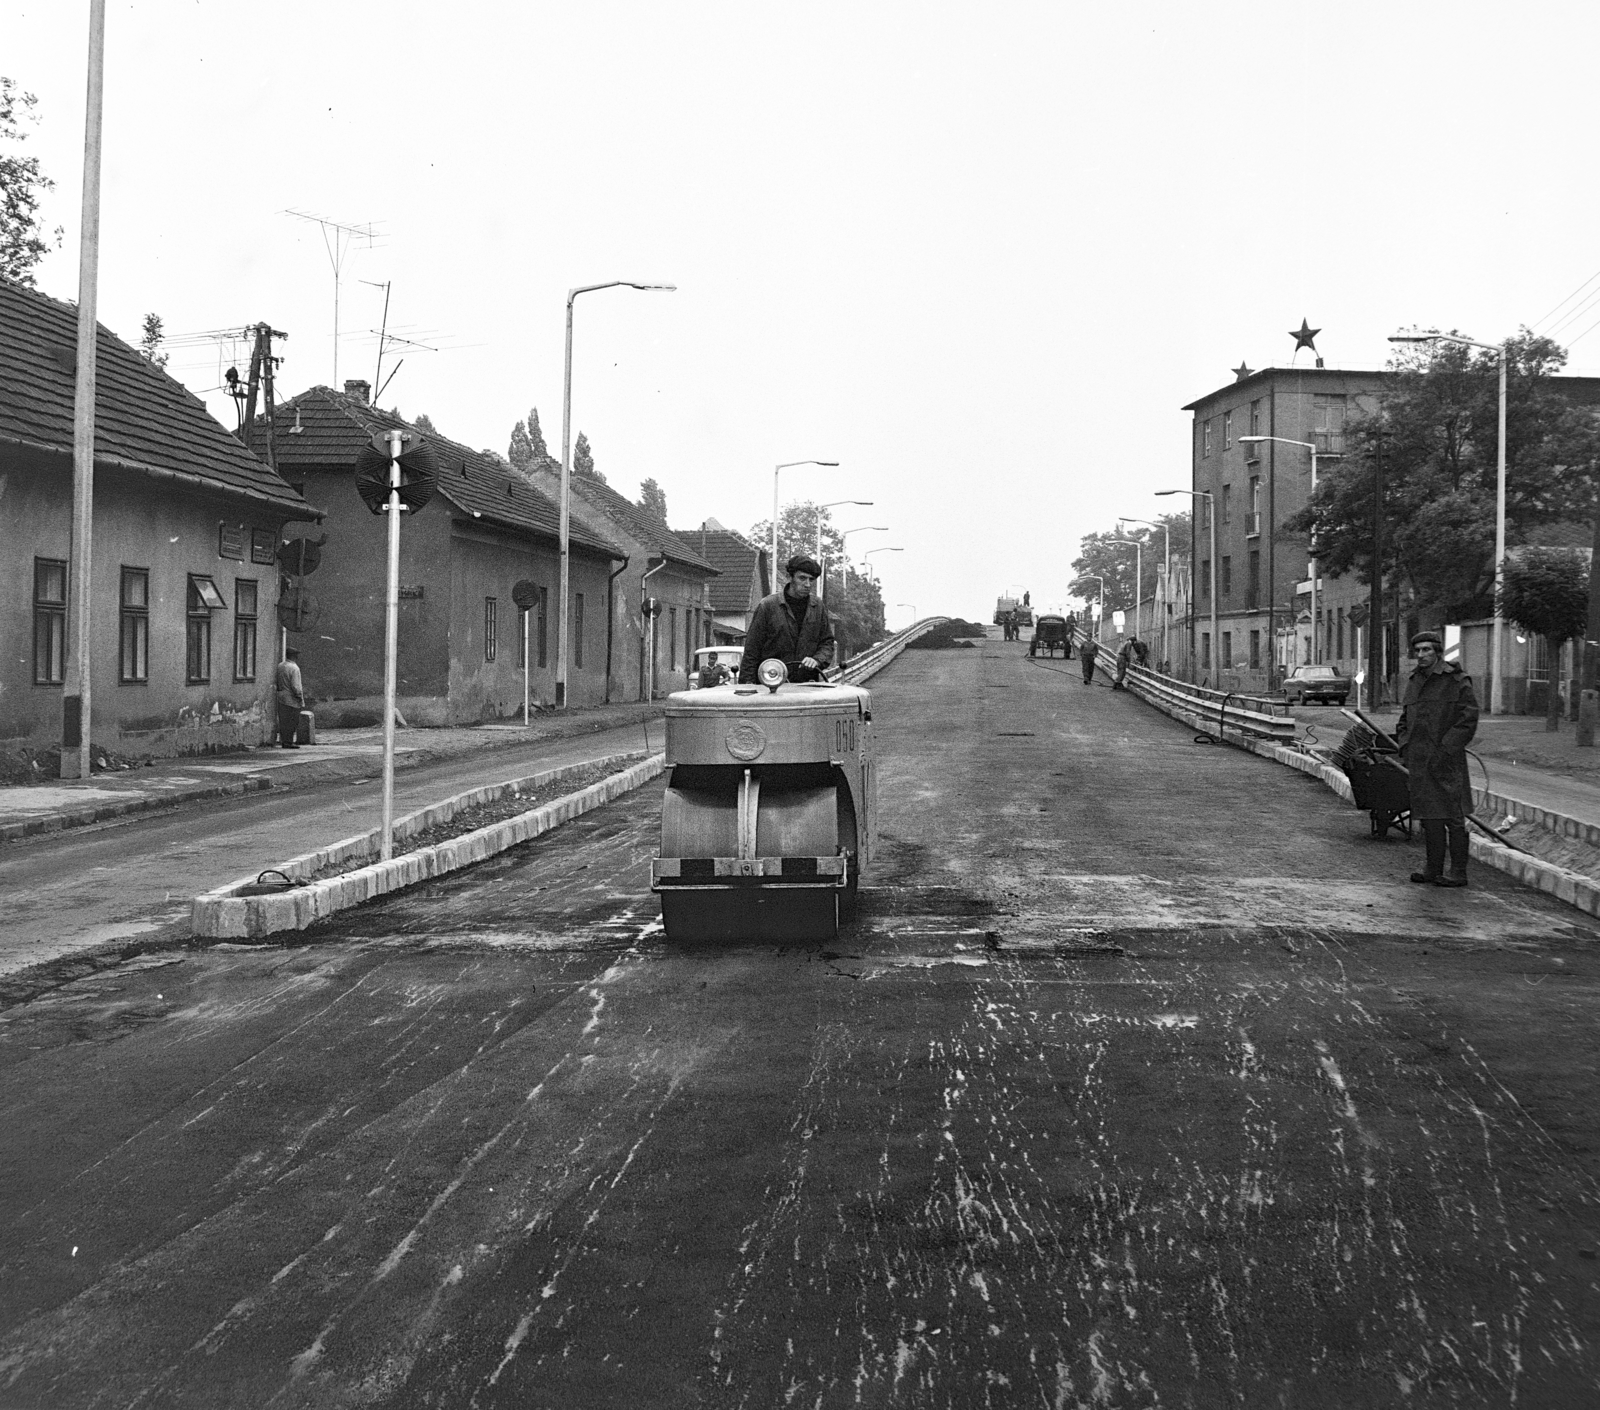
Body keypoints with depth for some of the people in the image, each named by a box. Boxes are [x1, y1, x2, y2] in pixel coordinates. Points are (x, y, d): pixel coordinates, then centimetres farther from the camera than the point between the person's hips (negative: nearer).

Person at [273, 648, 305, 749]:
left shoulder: (279, 666, 9)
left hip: (281, 697, 8)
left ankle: (283, 741, 16)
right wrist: (301, 700, -11)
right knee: (292, 721, -1)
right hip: (291, 699, -8)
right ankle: (288, 741, 0)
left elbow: (274, 682, 11)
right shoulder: (294, 668, -15)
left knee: (283, 720, 12)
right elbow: (296, 686, -18)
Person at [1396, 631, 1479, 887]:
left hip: (1446, 760, -6)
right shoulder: (1413, 681, 15)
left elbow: (1468, 721, -10)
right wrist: (1405, 747, 8)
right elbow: (1405, 718, 24)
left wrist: (1445, 750, -15)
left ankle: (1458, 872, 2)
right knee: (1429, 818, 10)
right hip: (1418, 760, 6)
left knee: (1452, 817, -3)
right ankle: (1433, 868, 17)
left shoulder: (1457, 681, -6)